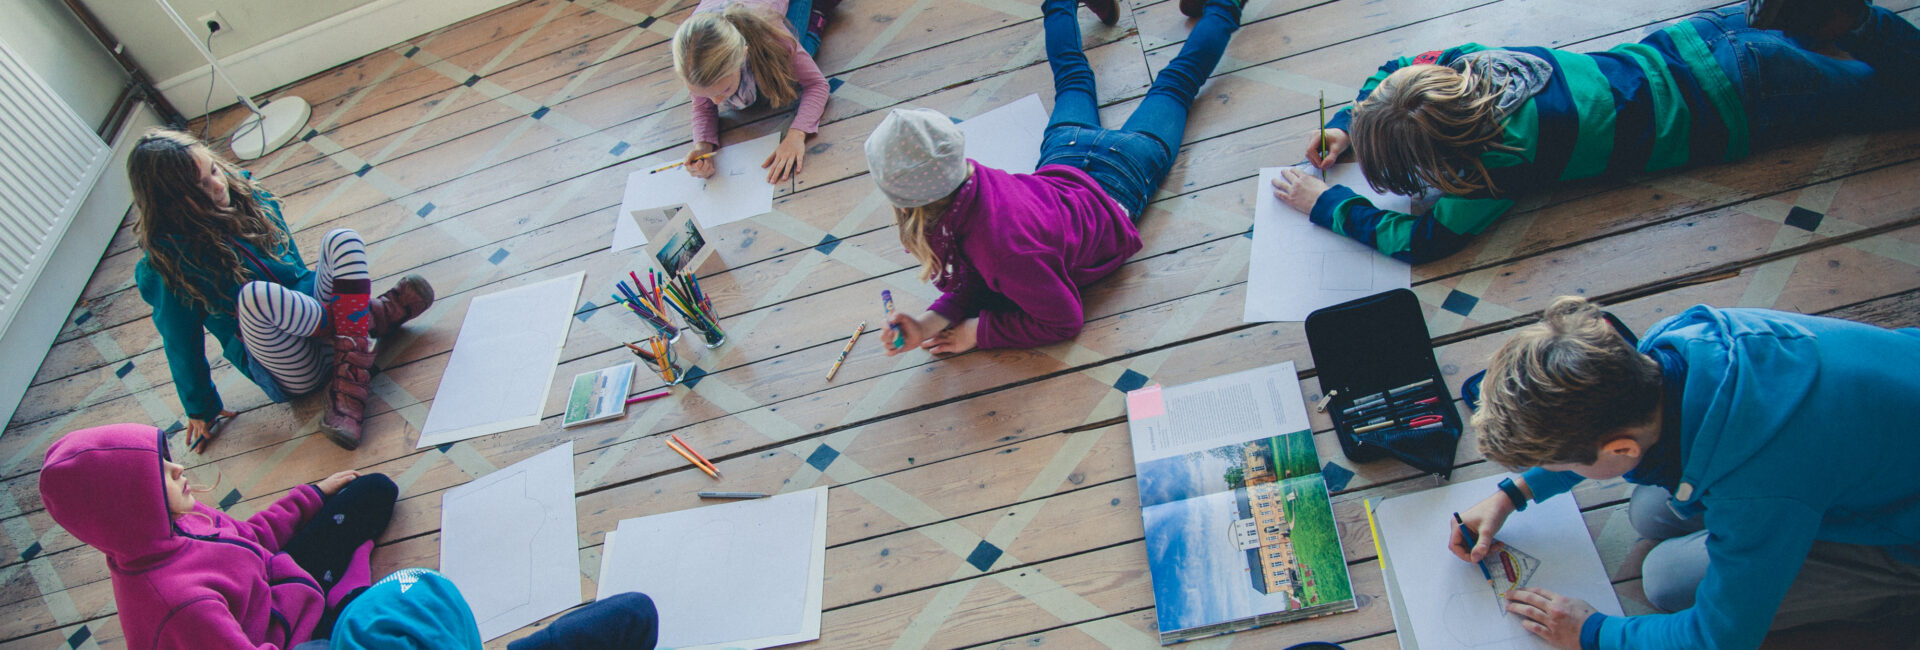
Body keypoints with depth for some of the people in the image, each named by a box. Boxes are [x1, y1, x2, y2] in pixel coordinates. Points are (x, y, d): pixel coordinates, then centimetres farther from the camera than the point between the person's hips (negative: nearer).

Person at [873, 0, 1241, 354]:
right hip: (1065, 159, 3)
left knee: (1174, 83, 26)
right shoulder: (964, 178, -32)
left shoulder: (1008, 247, -51)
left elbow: (1063, 321, -34)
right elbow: (979, 276, -18)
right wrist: (931, 322, -34)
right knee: (1073, 74, 37)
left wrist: (978, 332, -32)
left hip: (1114, 187, -2)